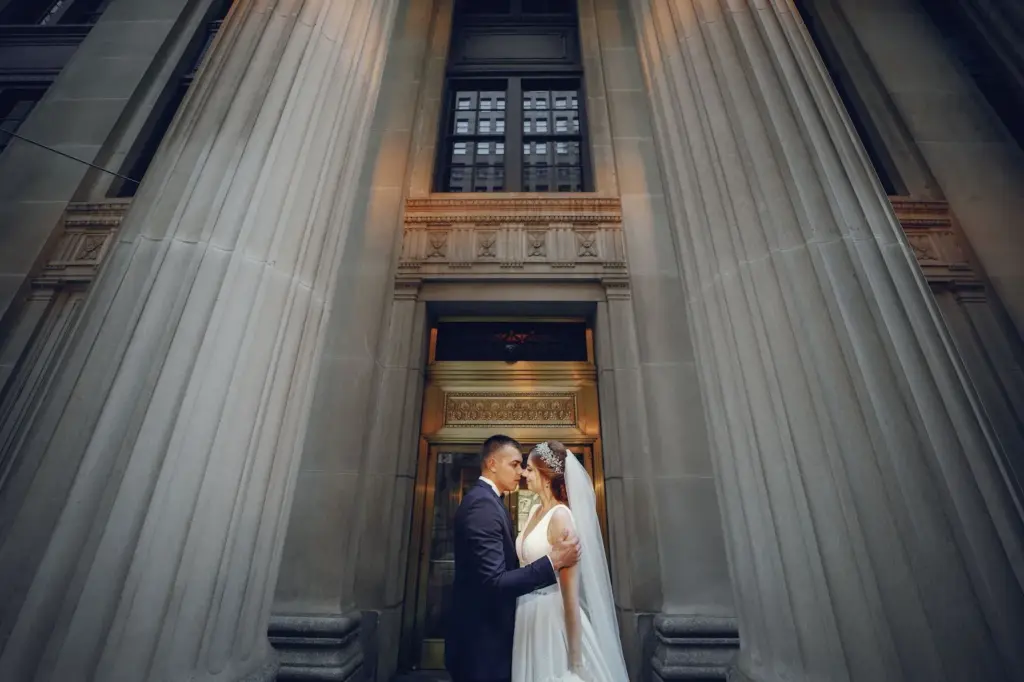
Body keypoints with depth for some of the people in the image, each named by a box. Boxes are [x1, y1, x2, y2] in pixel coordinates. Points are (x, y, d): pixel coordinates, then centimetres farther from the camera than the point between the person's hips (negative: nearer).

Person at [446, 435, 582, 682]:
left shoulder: (484, 498, 7)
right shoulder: (483, 504, -26)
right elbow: (495, 583, -30)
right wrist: (553, 561, -26)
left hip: (484, 631, 10)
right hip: (482, 640, -10)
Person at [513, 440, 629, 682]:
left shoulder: (560, 516, -21)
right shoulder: (535, 511, 4)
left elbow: (570, 591, -21)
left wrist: (576, 659, -18)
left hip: (554, 618, -8)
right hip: (529, 616, 8)